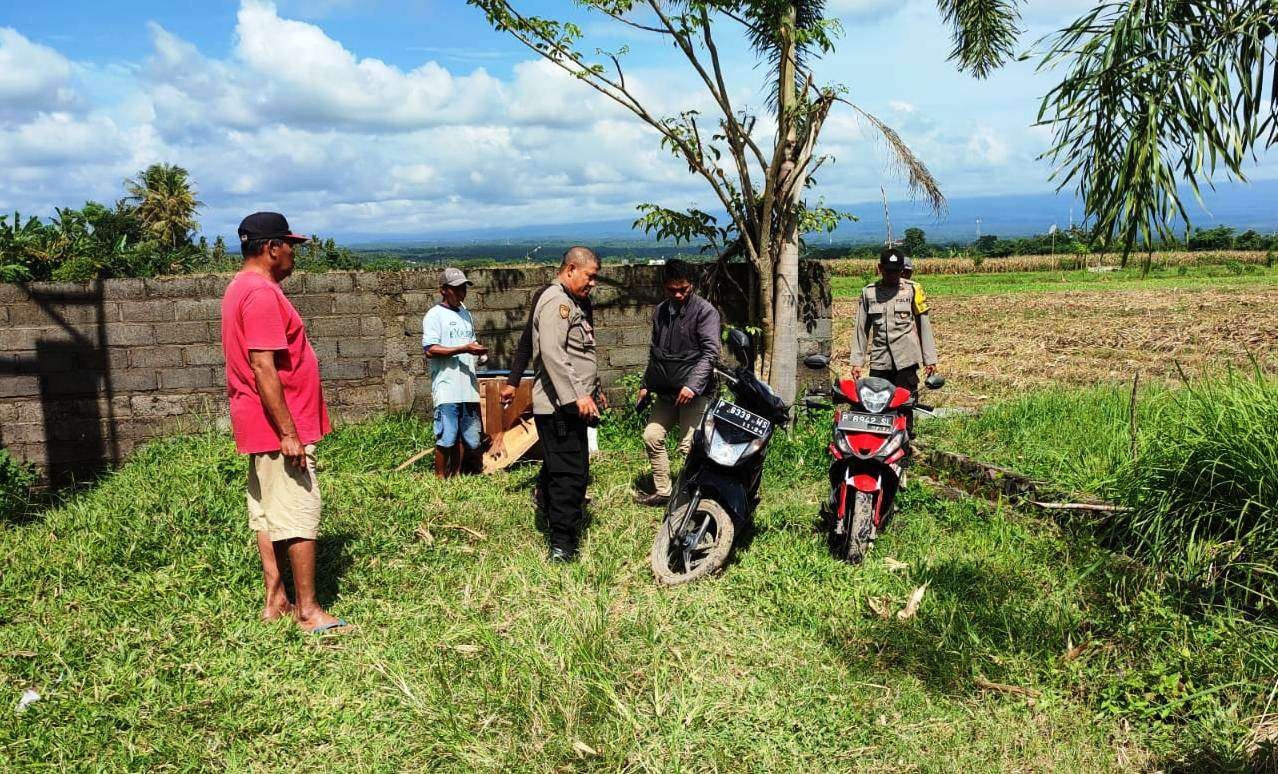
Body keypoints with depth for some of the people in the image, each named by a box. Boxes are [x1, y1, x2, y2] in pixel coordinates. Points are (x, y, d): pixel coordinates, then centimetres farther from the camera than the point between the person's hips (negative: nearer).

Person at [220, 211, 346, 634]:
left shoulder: (243, 288, 15)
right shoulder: (262, 293, -18)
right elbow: (263, 367, -24)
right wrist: (288, 432, -23)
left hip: (262, 425, 11)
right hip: (279, 425, -11)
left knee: (266, 511, 13)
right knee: (300, 512, -6)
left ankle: (276, 599, 21)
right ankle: (308, 610, 0)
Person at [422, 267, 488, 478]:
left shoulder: (466, 314, 19)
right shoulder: (434, 315, -5)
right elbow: (430, 350, -15)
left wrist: (478, 350, 8)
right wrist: (464, 349, -19)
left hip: (468, 387, 7)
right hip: (446, 388, -7)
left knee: (467, 437, 9)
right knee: (446, 438, -6)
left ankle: (456, 475, 20)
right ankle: (440, 477, 6)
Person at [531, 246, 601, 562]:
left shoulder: (571, 304, 22)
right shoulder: (556, 302, -12)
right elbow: (552, 353, -24)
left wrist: (593, 390, 32)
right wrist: (577, 395, -27)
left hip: (569, 404, 11)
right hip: (560, 406, -11)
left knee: (557, 470, 21)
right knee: (570, 473, -11)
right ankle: (562, 544, -7)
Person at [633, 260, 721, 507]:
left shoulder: (704, 310, -9)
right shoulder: (660, 311, 14)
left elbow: (710, 352, -18)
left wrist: (693, 385, -27)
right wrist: (646, 384, 21)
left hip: (694, 393, -7)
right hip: (666, 392, 7)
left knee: (688, 446, -12)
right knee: (651, 437, 7)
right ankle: (662, 491, 18)